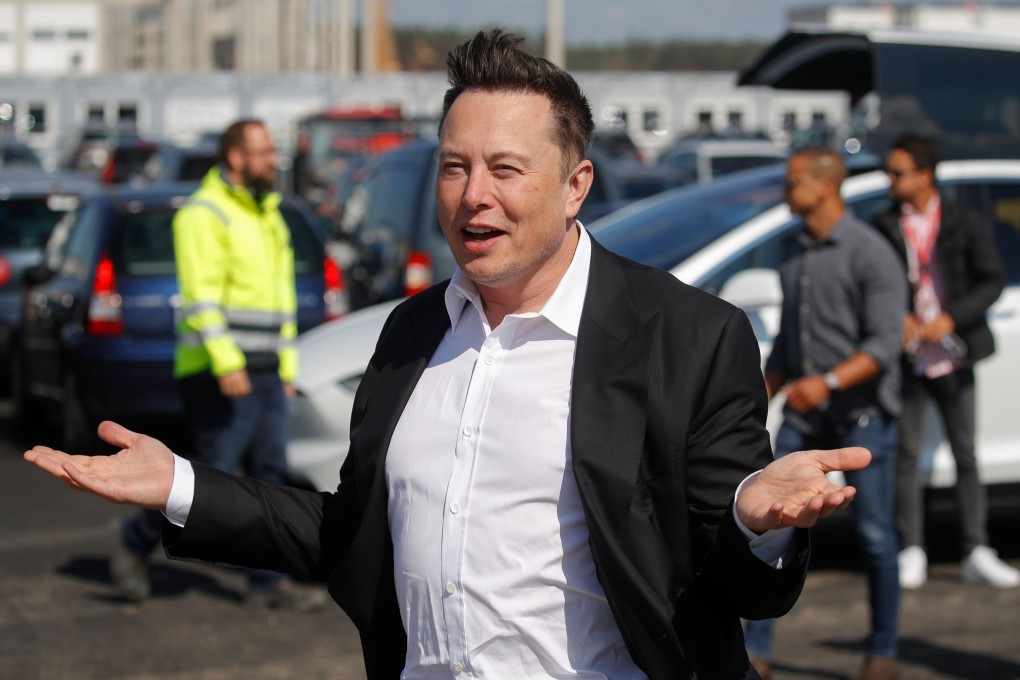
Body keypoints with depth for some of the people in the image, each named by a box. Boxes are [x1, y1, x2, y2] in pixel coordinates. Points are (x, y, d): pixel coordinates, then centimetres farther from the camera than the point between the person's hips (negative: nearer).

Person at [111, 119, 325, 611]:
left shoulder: (267, 216, 19)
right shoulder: (204, 215, -8)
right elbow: (201, 295, -17)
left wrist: (286, 366, 19)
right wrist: (225, 362, -26)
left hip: (263, 371, 8)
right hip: (219, 372, -8)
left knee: (269, 474, 3)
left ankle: (267, 582, 6)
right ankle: (134, 544, 11)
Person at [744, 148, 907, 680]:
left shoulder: (871, 253, -10)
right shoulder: (794, 257, 13)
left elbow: (884, 345, -17)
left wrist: (828, 381, -30)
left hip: (863, 411, -6)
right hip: (804, 415, 6)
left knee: (873, 532, 1)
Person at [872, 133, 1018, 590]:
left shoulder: (964, 226, 0)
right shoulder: (883, 229, 2)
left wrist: (949, 320, -15)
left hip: (953, 356, 0)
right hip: (907, 359, 0)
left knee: (966, 455, 4)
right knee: (906, 454, 3)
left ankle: (977, 553, 9)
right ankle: (911, 552, 11)